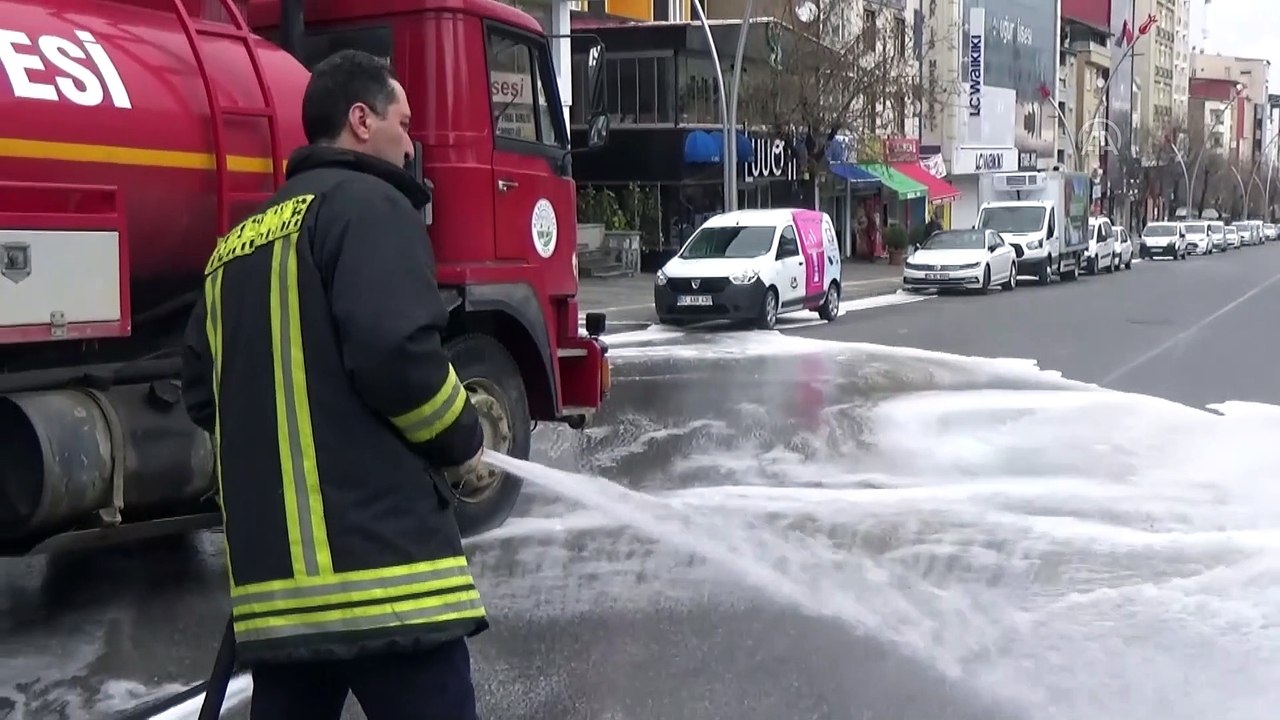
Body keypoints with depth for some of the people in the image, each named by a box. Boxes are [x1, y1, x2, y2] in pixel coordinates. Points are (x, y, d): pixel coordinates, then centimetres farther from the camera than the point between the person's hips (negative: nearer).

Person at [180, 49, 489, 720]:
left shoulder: (240, 240, 19)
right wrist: (462, 442, -2)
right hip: (376, 557, -8)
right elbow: (395, 352, -18)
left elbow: (203, 393, 18)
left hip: (271, 572, 8)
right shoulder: (367, 203, -5)